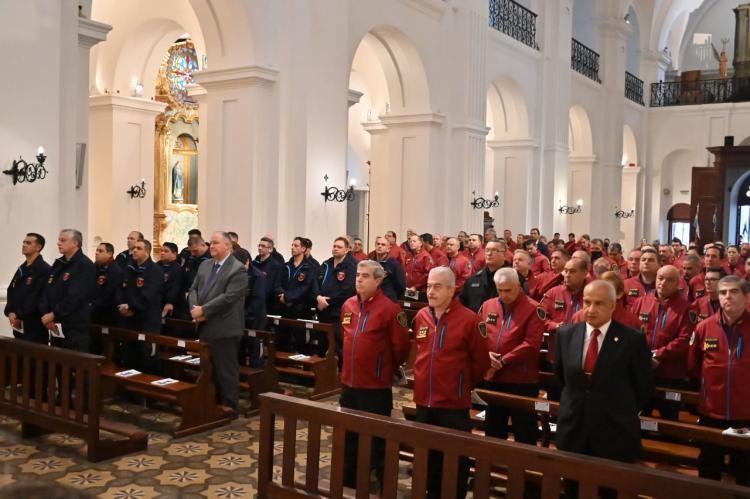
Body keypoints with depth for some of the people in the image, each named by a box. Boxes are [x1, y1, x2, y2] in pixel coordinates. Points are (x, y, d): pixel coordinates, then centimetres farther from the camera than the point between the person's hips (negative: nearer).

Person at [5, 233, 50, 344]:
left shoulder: (44, 270, -12)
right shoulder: (21, 269, 16)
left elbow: (37, 298, -18)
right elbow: (11, 292, 13)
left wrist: (18, 315, -15)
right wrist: (10, 312, -3)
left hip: (34, 325, -8)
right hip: (18, 325, 8)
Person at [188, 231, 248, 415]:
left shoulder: (238, 269, -12)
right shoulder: (205, 265, 13)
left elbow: (228, 298, -20)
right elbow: (193, 289, 12)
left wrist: (204, 310, -19)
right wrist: (194, 308, -8)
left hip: (224, 329, -8)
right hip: (205, 327, 8)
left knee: (226, 371, 1)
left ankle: (230, 407, 12)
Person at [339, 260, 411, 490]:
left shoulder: (390, 309, -15)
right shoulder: (348, 305, 5)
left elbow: (401, 346, -10)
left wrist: (388, 367, 4)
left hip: (376, 385, -6)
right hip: (349, 381, 7)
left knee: (377, 436, 3)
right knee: (349, 433, 18)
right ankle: (349, 477, 33)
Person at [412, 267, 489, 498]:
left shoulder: (469, 319, -13)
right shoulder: (420, 316, 4)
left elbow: (481, 361, -5)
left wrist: (466, 384, 5)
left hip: (454, 403, -5)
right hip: (424, 400, 5)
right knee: (427, 456, 17)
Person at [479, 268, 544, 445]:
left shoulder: (533, 309, -9)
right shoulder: (487, 306, 7)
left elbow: (531, 344, -16)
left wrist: (503, 361, -17)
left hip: (522, 380, -5)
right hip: (492, 378, 5)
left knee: (524, 433, 5)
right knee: (493, 430, 17)